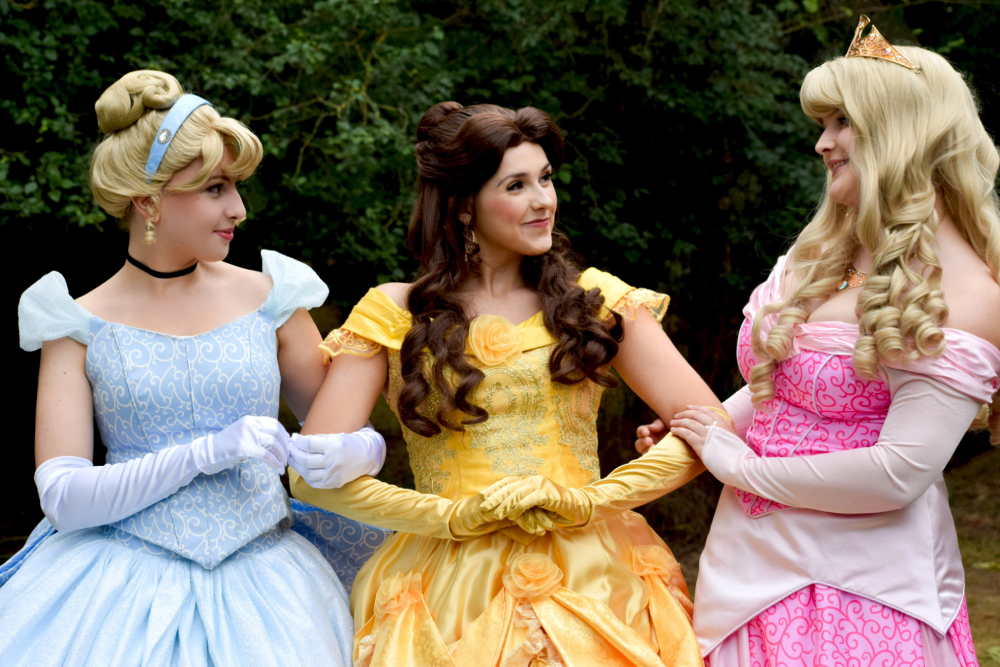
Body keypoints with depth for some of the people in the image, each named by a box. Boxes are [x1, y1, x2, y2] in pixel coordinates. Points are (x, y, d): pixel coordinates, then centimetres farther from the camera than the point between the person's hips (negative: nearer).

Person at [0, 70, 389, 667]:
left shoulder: (268, 299, 5)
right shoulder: (81, 326, 1)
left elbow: (355, 434, 13)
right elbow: (63, 497, -7)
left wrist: (359, 452, -12)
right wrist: (209, 452, -16)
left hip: (260, 581, 2)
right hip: (123, 588, -2)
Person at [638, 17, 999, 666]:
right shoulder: (820, 253, 8)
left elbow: (898, 474, -23)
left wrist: (741, 465, -14)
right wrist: (690, 437, 5)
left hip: (865, 585, -7)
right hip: (755, 560, 7)